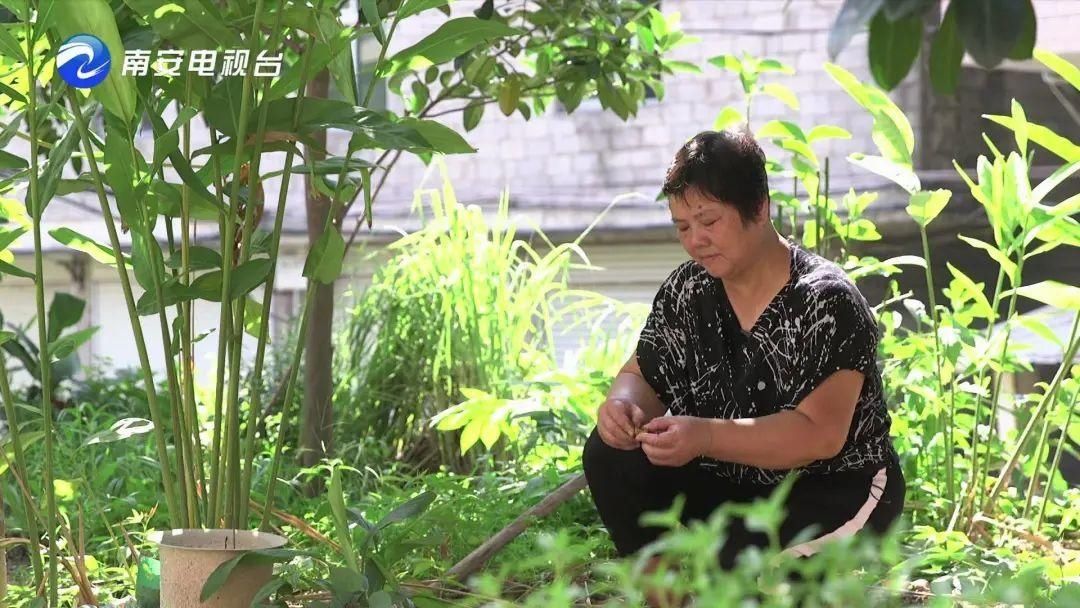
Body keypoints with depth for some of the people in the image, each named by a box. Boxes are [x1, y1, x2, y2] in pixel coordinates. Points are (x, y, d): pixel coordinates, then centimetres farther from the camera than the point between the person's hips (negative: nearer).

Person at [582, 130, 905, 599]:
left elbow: (820, 434, -28)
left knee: (738, 559, -34)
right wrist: (624, 404, -21)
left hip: (832, 490, -6)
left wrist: (706, 437, -41)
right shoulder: (686, 291, -1)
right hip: (731, 482, 6)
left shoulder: (826, 302, -21)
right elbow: (643, 375, 6)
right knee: (611, 457, -14)